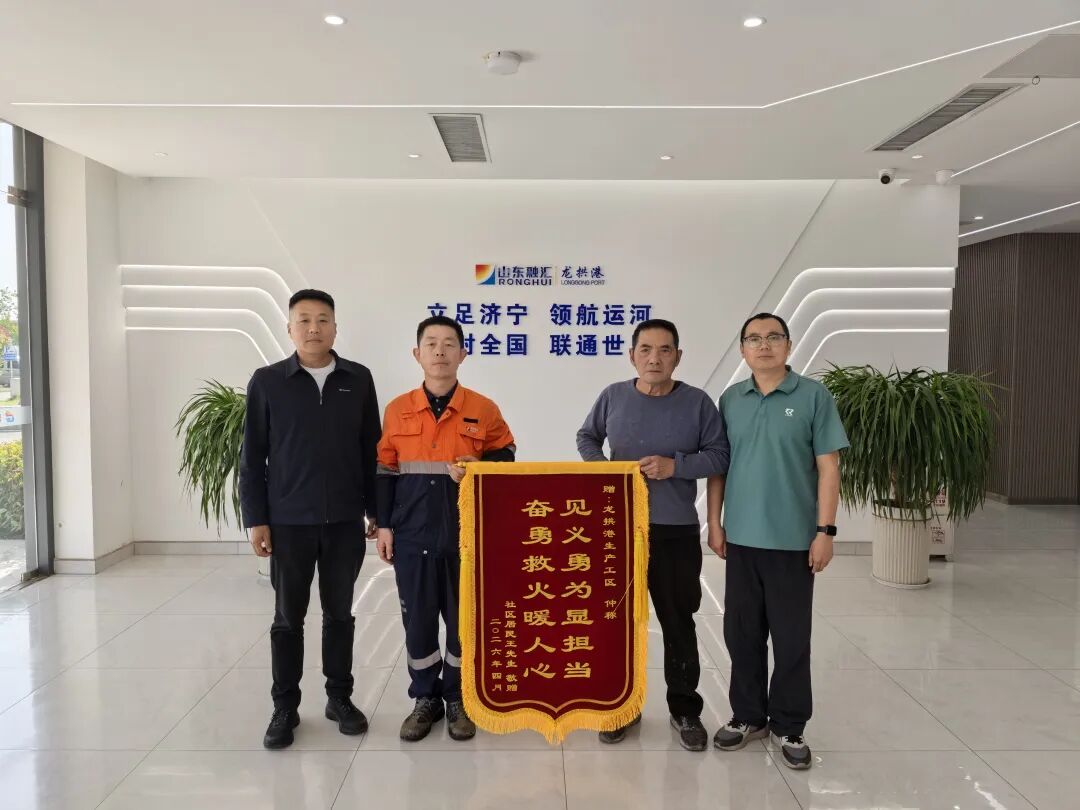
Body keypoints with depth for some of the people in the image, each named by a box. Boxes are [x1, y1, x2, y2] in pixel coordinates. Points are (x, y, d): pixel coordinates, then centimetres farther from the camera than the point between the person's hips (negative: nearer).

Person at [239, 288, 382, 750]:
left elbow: (371, 450, 6)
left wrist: (377, 511, 5)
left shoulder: (359, 380, 3)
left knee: (339, 613, 12)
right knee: (288, 617, 9)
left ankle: (339, 698, 27)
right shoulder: (267, 382, -1)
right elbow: (252, 457, 1)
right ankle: (285, 707, 23)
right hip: (288, 522, -1)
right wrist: (256, 519, -4)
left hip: (344, 521, 1)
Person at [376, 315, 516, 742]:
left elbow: (506, 459, 7)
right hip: (413, 535, 1)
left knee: (464, 619, 9)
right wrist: (383, 524, 2)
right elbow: (385, 471, 6)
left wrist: (477, 468, -13)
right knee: (417, 619, 10)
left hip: (467, 536, -1)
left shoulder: (484, 410, -2)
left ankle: (458, 699, 27)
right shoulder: (397, 410, 2)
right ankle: (425, 699, 27)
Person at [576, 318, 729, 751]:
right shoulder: (613, 396, 0)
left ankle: (685, 710, 25)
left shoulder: (697, 402, -4)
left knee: (678, 623, 8)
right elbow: (586, 437, 14)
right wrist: (601, 468, -6)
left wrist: (675, 465, -17)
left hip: (676, 532, -1)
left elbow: (719, 455, -2)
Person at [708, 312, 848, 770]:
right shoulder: (730, 400, 6)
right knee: (742, 633, 12)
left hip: (793, 540, -3)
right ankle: (748, 716, 29)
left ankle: (789, 726, 24)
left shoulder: (814, 396, -4)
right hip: (741, 538, 3)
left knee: (791, 638, 7)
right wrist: (714, 523, 4)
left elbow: (828, 468, -5)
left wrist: (825, 531, -10)